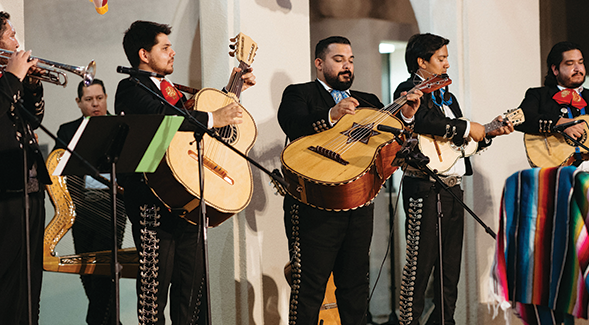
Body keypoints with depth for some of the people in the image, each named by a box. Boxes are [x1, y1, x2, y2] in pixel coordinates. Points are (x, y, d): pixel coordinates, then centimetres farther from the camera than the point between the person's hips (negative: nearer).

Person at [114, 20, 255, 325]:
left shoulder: (171, 90, 22)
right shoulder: (131, 88, -5)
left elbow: (192, 119, 32)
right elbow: (161, 115, -24)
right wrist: (213, 118, -22)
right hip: (153, 201, -8)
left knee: (193, 285, 9)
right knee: (155, 286, -6)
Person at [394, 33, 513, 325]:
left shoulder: (446, 95, 23)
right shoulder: (408, 90, -4)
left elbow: (463, 142, 25)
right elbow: (425, 122, -25)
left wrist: (490, 133, 11)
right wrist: (467, 128, -17)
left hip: (452, 188, 9)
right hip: (425, 187, -8)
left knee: (451, 265, 9)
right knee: (420, 262, -8)